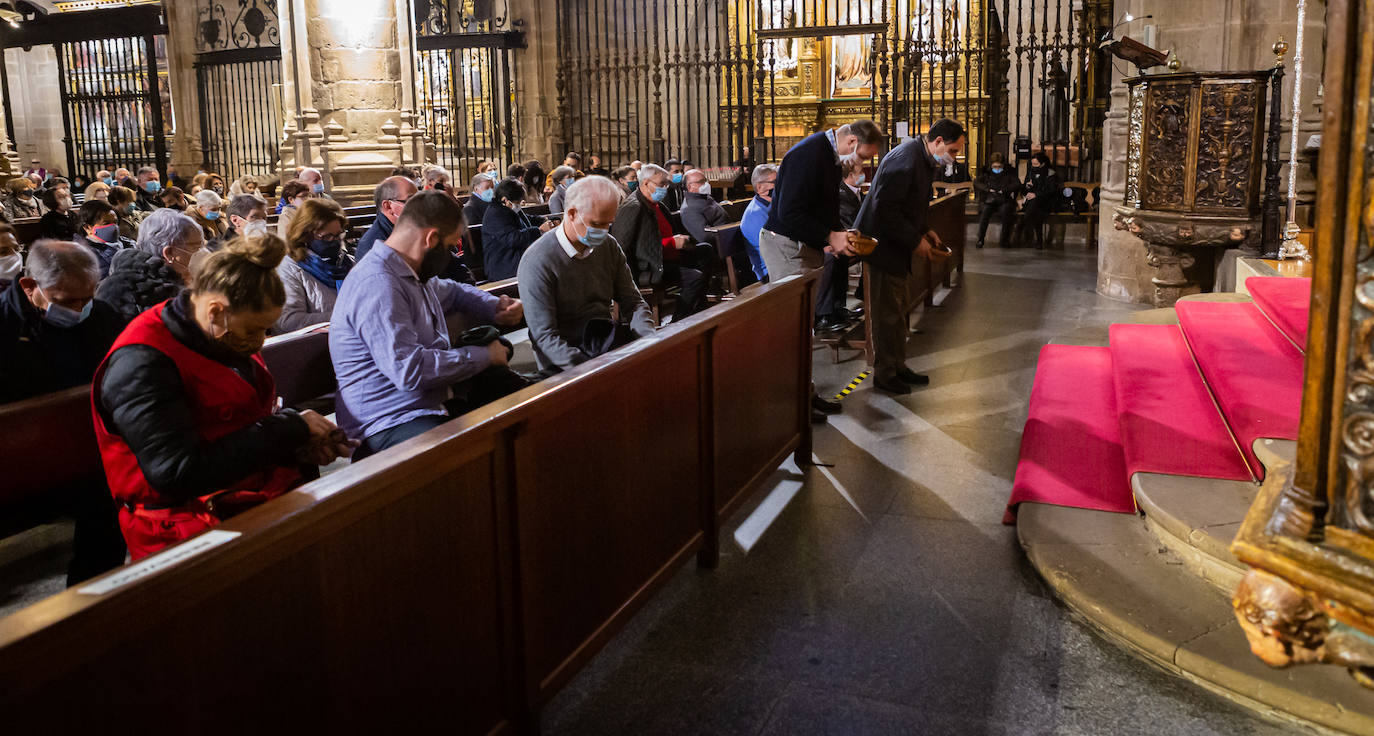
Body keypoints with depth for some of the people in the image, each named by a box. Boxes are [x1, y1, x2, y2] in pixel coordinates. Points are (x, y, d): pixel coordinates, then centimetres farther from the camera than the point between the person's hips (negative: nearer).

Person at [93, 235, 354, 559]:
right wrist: (288, 430, -18)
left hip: (274, 493, 8)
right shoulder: (140, 363, -16)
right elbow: (178, 476, -23)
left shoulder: (226, 336, 10)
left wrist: (301, 443, 1)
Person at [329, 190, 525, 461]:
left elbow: (452, 292, 38)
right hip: (391, 423, -11)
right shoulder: (378, 285, -19)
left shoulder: (411, 274, 15)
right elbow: (409, 369, -27)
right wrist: (483, 356, -15)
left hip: (436, 402, 11)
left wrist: (495, 307, 17)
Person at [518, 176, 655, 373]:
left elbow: (633, 302, 10)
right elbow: (545, 336, -16)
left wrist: (650, 340, -11)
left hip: (607, 341, 7)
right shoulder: (538, 261, -13)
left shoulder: (609, 245, 7)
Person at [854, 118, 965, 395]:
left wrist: (925, 230, 8)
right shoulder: (905, 160, -23)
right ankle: (884, 374, 9)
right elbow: (885, 209, -26)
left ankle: (898, 366, 28)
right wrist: (916, 240, -20)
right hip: (884, 244, -10)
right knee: (887, 312, -2)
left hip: (897, 243, 10)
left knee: (897, 310, 17)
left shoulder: (924, 159, 10)